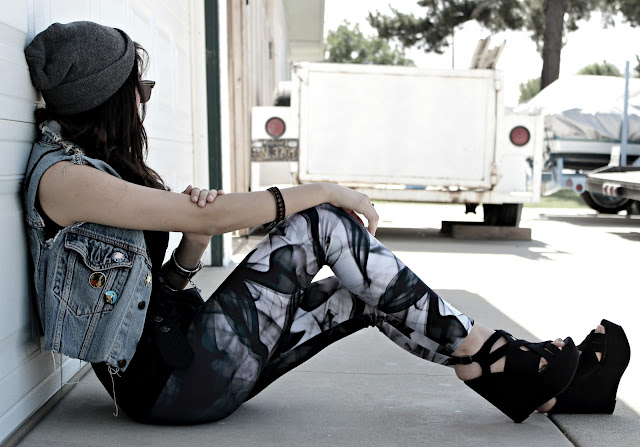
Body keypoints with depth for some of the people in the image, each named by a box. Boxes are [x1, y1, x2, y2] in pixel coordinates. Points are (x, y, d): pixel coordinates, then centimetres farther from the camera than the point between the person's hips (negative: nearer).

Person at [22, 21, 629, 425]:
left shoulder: (101, 163, 16)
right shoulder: (62, 176, -14)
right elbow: (210, 215, -19)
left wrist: (190, 249, -8)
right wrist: (323, 193, -11)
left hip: (181, 354, 9)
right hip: (162, 384, -9)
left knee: (368, 291, -2)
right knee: (322, 225, -17)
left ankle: (551, 387, 2)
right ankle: (492, 353, -8)